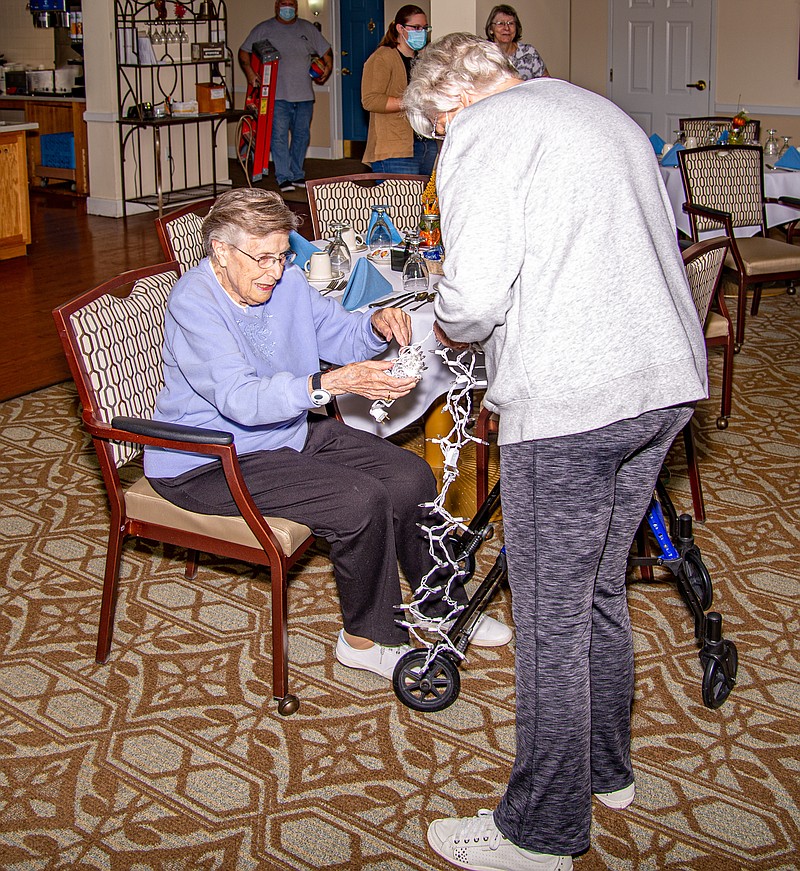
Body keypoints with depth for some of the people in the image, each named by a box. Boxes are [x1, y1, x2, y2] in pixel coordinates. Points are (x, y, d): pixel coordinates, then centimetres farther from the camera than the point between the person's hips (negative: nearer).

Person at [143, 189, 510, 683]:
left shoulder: (285, 281, 1)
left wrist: (376, 326, -12)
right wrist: (331, 385, -45)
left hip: (289, 430, 8)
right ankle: (370, 638, -2)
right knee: (361, 501, -24)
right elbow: (239, 400, -34)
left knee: (411, 476, -3)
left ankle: (443, 607, 18)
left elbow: (339, 336, 12)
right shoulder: (194, 303, -22)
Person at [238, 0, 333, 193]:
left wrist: (328, 67, 0)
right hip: (277, 95, -3)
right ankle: (284, 177, -8)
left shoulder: (307, 29, 14)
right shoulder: (263, 29, 5)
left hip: (304, 95, 4)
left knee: (302, 135, 8)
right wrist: (249, 73, -11)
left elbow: (326, 51, 19)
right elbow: (244, 52, 5)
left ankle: (297, 175, 19)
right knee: (279, 135, -10)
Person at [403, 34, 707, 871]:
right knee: (600, 591, 22)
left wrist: (449, 324, 6)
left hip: (568, 402, -9)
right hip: (667, 382, 9)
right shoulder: (604, 112, 21)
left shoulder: (481, 132, -6)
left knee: (551, 618, 3)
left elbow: (476, 294, -17)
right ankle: (605, 769, 38)